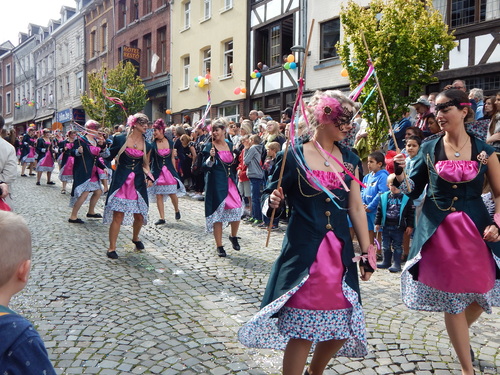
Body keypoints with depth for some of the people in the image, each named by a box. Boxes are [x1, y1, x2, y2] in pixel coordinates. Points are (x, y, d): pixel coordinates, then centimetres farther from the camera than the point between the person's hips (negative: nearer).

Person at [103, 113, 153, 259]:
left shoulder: (146, 145, 7)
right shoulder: (120, 139, -3)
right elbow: (109, 157, 4)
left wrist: (149, 177, -4)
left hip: (138, 182, 4)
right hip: (121, 181, -3)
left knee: (140, 215, 8)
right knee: (117, 215, -5)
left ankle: (135, 238, 37)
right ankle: (112, 247, 8)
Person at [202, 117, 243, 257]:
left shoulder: (230, 145, 11)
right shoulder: (209, 146, -3)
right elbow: (205, 166, -10)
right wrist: (211, 157, -24)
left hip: (230, 183, 4)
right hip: (216, 184, -4)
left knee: (237, 210, -6)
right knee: (217, 215, 0)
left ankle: (233, 236, 22)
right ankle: (219, 246, 11)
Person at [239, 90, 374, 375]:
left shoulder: (349, 159, 8)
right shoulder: (294, 155, -5)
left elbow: (356, 208, 8)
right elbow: (270, 199, -1)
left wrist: (367, 253, 7)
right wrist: (273, 202, -25)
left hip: (340, 252, 5)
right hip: (304, 251, -5)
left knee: (344, 325, 12)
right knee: (302, 327, -1)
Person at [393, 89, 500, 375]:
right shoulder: (429, 148, 1)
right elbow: (414, 190, 3)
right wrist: (400, 175, -16)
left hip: (475, 228, 1)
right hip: (438, 230, -1)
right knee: (451, 299, 4)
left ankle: (462, 336, 44)